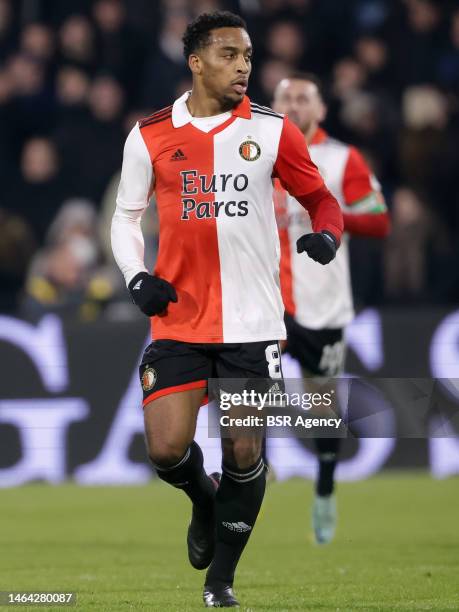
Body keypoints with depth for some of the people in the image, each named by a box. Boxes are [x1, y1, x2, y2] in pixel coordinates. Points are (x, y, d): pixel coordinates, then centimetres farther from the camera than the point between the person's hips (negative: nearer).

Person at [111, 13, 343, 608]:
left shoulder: (272, 130, -1)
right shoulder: (150, 135, 1)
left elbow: (320, 197, 8)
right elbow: (126, 216, 12)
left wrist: (326, 234, -14)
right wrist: (138, 277, -5)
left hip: (253, 323, 0)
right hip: (179, 319, 0)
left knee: (245, 453, 1)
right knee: (167, 449, -8)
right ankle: (204, 499, 28)